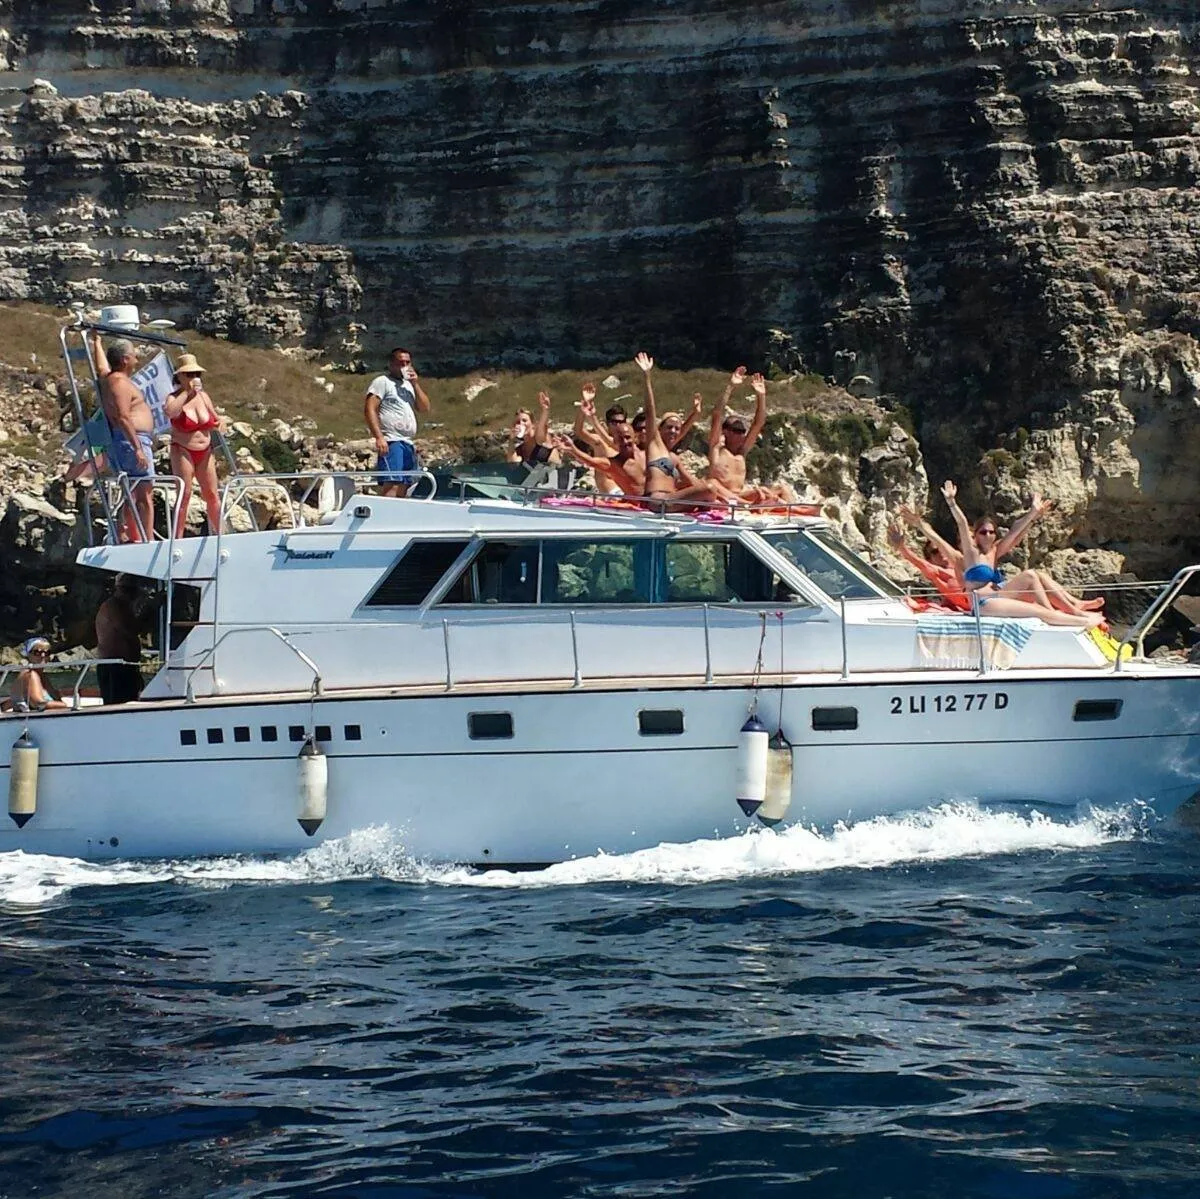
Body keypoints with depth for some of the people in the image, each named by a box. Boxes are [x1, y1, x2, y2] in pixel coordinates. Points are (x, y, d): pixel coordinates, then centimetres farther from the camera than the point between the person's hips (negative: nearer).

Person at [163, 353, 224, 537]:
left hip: (205, 452, 5)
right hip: (183, 451, -5)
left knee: (212, 494, 7)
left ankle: (219, 534, 16)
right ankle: (178, 538, -3)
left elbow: (215, 418, 22)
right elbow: (170, 413, -33)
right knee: (184, 495, -7)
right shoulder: (175, 398, -8)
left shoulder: (203, 396, 8)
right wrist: (187, 392, -26)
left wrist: (218, 423, -2)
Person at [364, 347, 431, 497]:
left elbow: (425, 408, 16)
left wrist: (415, 384, 5)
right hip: (391, 442, -8)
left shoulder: (409, 384, 24)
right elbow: (369, 409, -10)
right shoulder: (382, 382, 0)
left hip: (408, 444, 9)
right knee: (391, 485, -22)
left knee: (403, 489, 5)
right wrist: (379, 437, -21)